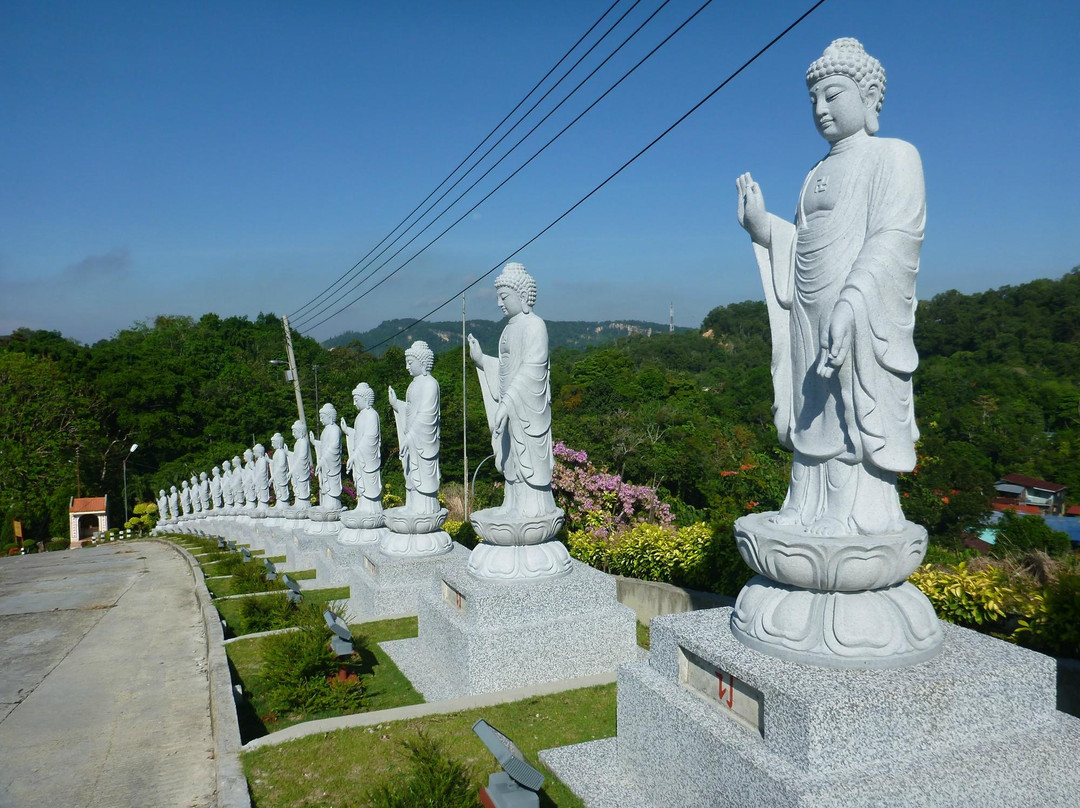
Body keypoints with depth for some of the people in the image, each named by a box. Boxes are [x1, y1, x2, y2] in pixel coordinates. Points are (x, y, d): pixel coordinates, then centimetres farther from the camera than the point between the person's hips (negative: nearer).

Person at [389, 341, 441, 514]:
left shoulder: (429, 383, -13)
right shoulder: (416, 383, 15)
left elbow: (425, 415, -20)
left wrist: (410, 437, -21)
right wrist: (396, 404, 8)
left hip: (423, 441, -9)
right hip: (412, 440, 9)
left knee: (423, 477, -6)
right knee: (413, 478, 12)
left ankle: (426, 511, -2)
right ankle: (414, 510, 19)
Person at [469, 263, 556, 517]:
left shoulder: (534, 325, -12)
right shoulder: (511, 327, 15)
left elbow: (531, 370, -21)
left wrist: (506, 403, -25)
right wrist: (481, 360, 8)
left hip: (527, 410, -9)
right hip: (510, 408, 9)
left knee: (528, 465, -5)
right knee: (512, 466, 13)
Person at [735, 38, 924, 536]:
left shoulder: (893, 158, -3)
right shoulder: (818, 174, 18)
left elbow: (892, 240, -17)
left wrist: (849, 306, -29)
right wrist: (762, 229, 1)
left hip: (860, 323, -7)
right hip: (811, 321, 7)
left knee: (854, 416, -8)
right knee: (817, 414, 9)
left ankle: (861, 518, -1)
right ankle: (813, 508, 17)